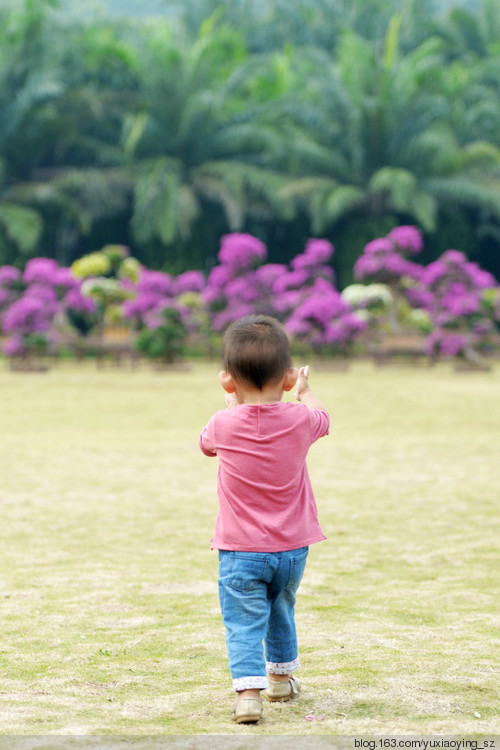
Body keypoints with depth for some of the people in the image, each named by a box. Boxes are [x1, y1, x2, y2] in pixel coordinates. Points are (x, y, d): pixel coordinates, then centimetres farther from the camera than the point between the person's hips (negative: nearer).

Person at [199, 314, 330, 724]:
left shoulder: (225, 424, -13)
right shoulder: (299, 420, -10)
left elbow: (207, 442, 12)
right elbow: (321, 416, 16)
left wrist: (232, 403, 27)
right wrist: (305, 391, 35)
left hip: (240, 552, -3)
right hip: (292, 548, 3)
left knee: (243, 622, -4)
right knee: (281, 612, 24)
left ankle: (248, 691, -21)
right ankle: (281, 677, 41)